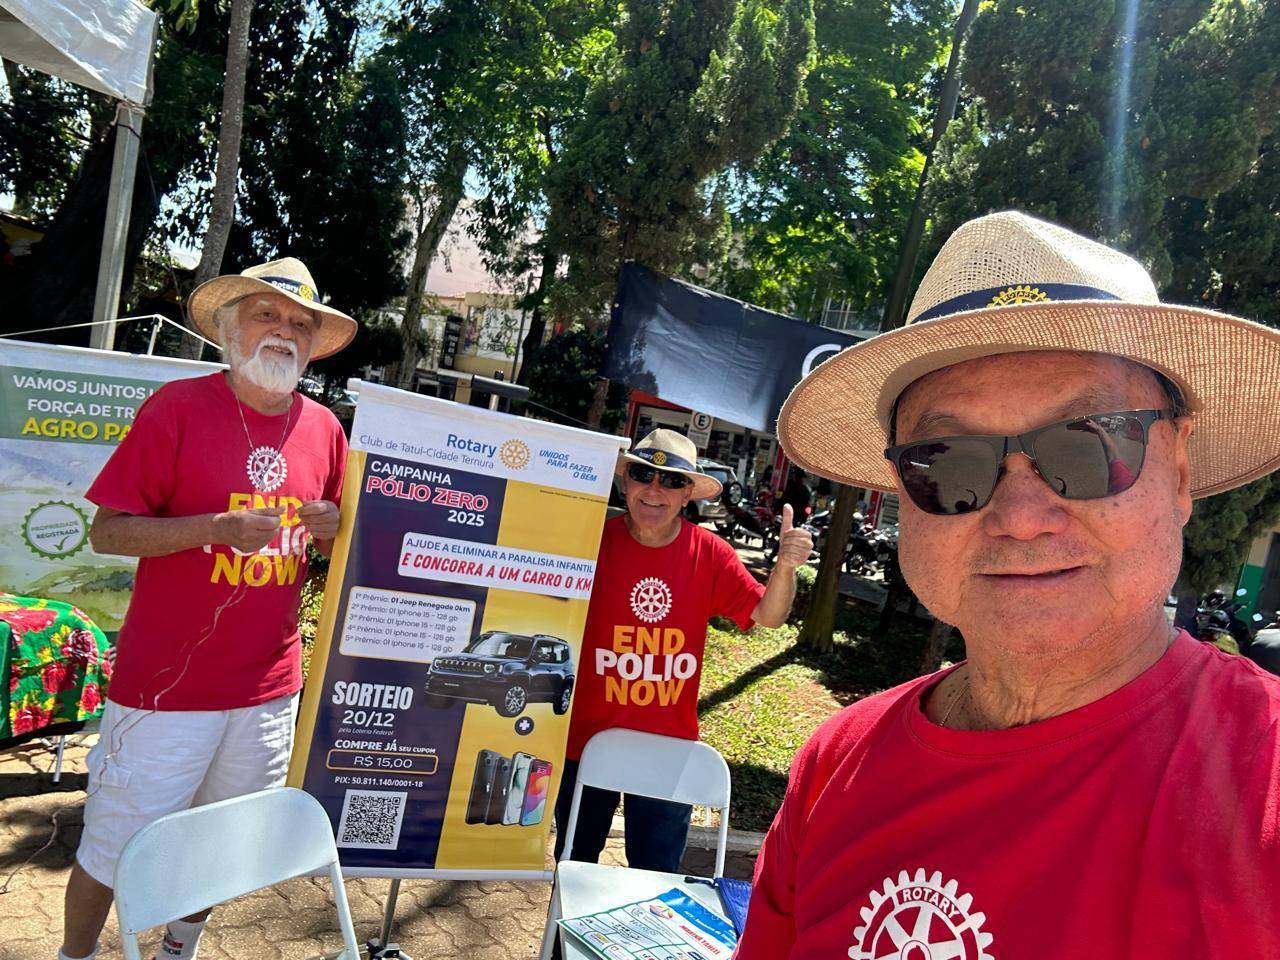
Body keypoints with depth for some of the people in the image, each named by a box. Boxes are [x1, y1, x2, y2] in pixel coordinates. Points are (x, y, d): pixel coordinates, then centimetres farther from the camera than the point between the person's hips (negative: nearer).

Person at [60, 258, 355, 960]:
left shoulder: (324, 428, 3)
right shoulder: (179, 406, -11)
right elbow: (107, 532, -10)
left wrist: (334, 530, -8)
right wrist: (217, 528, -24)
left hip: (270, 688, 5)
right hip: (167, 685, -4)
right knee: (114, 849, 10)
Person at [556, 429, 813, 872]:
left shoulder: (709, 553, -6)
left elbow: (767, 615, -6)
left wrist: (785, 566, -25)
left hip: (669, 749, 1)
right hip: (587, 738, -1)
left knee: (657, 877, 18)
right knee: (575, 865, 23)